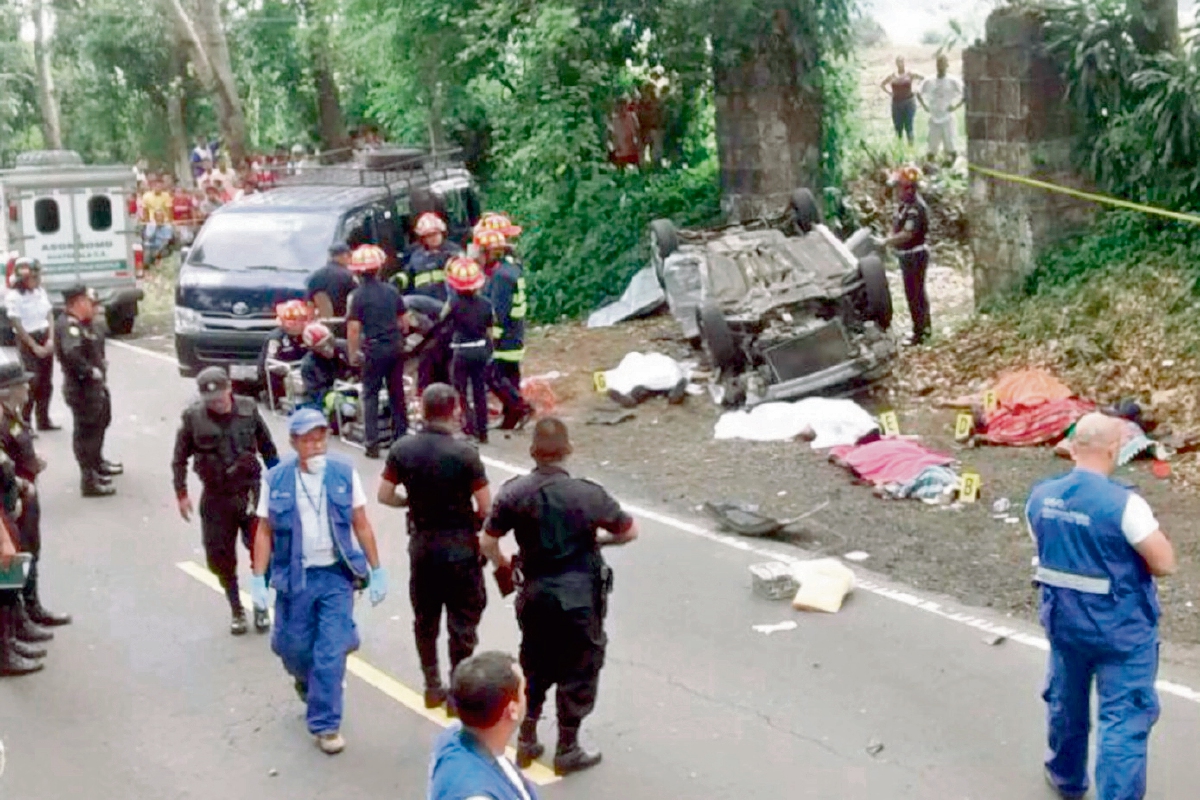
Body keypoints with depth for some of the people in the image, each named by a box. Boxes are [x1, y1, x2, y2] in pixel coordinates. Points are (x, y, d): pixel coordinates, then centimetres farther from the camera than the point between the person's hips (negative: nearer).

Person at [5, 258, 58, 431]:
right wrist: (34, 346, -13)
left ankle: (43, 420, 17)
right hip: (27, 341, -6)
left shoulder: (41, 291, 6)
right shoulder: (14, 297, -12)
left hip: (46, 340, 6)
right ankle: (24, 421, -1)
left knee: (46, 382, 8)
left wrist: (50, 340, -4)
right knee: (32, 382, -9)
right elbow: (18, 326, -13)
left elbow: (50, 316, 8)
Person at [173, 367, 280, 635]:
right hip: (216, 497, 0)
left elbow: (268, 449, 7)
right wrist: (181, 494, -2)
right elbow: (179, 459, 2)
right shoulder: (193, 418, -8)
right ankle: (236, 610, 25)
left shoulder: (248, 410, -5)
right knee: (221, 557, 7)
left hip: (250, 492, 0)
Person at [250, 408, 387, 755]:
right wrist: (258, 580, -4)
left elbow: (361, 525, 1)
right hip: (295, 578, 1)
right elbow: (265, 532, 1)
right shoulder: (276, 480, -5)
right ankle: (307, 682, 47)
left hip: (337, 576, -1)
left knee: (331, 653, -3)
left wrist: (377, 571, 1)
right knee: (294, 647, 12)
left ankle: (326, 724, 11)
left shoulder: (344, 473, -5)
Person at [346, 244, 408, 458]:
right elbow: (403, 322, 8)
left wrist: (353, 353, -4)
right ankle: (400, 437, 20)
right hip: (395, 347, 4)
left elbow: (354, 328, -13)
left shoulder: (357, 295, -10)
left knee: (370, 395, 4)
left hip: (373, 349, -4)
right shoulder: (392, 291, 3)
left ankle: (372, 443, 1)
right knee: (397, 393, 14)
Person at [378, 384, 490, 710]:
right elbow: (485, 506, -15)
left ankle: (432, 687, 26)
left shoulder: (402, 449, -6)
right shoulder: (464, 454, -17)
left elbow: (384, 495, 0)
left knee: (425, 619, 17)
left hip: (422, 542, 4)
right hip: (459, 544, -4)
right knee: (462, 622, 8)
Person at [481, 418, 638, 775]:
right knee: (578, 672, 12)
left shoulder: (513, 493, -8)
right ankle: (567, 750, 22)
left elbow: (487, 543, -3)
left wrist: (505, 565, 17)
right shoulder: (588, 494, -15)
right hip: (580, 599, -3)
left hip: (535, 595, 3)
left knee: (535, 667, 22)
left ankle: (526, 741, 31)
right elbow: (630, 532, -4)